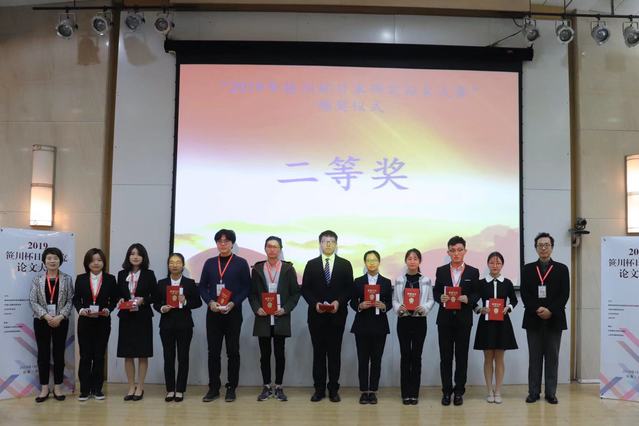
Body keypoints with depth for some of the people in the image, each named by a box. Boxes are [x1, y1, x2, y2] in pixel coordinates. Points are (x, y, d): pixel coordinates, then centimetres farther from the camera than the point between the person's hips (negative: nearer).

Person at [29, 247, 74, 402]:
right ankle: (44, 388, 12)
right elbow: (32, 301, -3)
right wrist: (46, 316, -15)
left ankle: (58, 387, 14)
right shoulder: (37, 279, 3)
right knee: (43, 354, 4)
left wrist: (60, 316, -14)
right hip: (41, 321, 0)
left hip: (61, 321, 0)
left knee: (59, 354, 5)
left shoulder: (67, 279, 3)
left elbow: (70, 301, -1)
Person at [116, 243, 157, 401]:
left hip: (143, 318, -2)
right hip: (126, 318, 3)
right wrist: (120, 301, -9)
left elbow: (155, 295, -2)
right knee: (127, 354, 6)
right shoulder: (122, 274, 6)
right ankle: (131, 387, 17)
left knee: (142, 354, 4)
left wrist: (143, 300, -18)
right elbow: (118, 294, 12)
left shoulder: (149, 274, -1)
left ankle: (140, 387, 14)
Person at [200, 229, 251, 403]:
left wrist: (233, 303, -14)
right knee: (213, 351, 4)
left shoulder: (241, 263, 2)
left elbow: (246, 287, -1)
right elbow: (202, 286, 9)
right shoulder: (209, 263, 10)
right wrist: (210, 302, -9)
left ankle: (231, 388, 13)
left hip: (233, 313, -2)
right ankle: (213, 388, 13)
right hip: (213, 313, 2)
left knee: (233, 351, 4)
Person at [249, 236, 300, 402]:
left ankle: (278, 387, 14)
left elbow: (295, 293, 3)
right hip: (262, 318, 1)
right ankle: (267, 387, 17)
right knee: (264, 354, 6)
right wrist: (257, 309, -9)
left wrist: (285, 309, -10)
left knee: (280, 354, 3)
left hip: (281, 318, -1)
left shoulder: (288, 269, 2)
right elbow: (252, 293, 7)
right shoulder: (257, 269, 6)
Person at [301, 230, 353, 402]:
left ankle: (333, 389, 11)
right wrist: (315, 303, -11)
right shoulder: (311, 264, 7)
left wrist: (339, 302, -13)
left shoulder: (345, 265, 6)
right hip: (316, 315, 1)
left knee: (335, 352, 4)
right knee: (318, 352, 5)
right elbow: (305, 289, 4)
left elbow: (349, 289, 3)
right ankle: (319, 389, 12)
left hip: (337, 315, 0)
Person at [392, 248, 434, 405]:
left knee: (416, 355, 3)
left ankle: (414, 393, 11)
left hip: (419, 321, 0)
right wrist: (399, 308, -17)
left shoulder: (426, 280, 1)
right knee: (405, 355, 3)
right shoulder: (399, 280, 3)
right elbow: (394, 299, 3)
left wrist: (423, 308, -17)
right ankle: (405, 393, 10)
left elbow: (430, 300, 1)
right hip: (403, 320, 0)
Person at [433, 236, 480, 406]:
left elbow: (477, 294, 4)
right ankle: (446, 391, 13)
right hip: (445, 319, 1)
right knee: (445, 356, 4)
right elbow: (435, 292, 6)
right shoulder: (441, 271, 6)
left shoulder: (473, 272, 4)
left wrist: (468, 299, -16)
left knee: (462, 355, 5)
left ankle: (459, 391, 14)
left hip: (464, 319, 0)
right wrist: (440, 298, -15)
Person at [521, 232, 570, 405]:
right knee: (534, 357, 5)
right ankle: (534, 392, 9)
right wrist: (537, 310, -14)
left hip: (554, 319, 0)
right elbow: (524, 294, 0)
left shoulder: (561, 269, 6)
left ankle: (551, 392, 10)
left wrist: (551, 311, -14)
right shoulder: (527, 269, 8)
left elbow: (564, 294, -2)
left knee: (552, 357, 4)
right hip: (533, 319, 0)